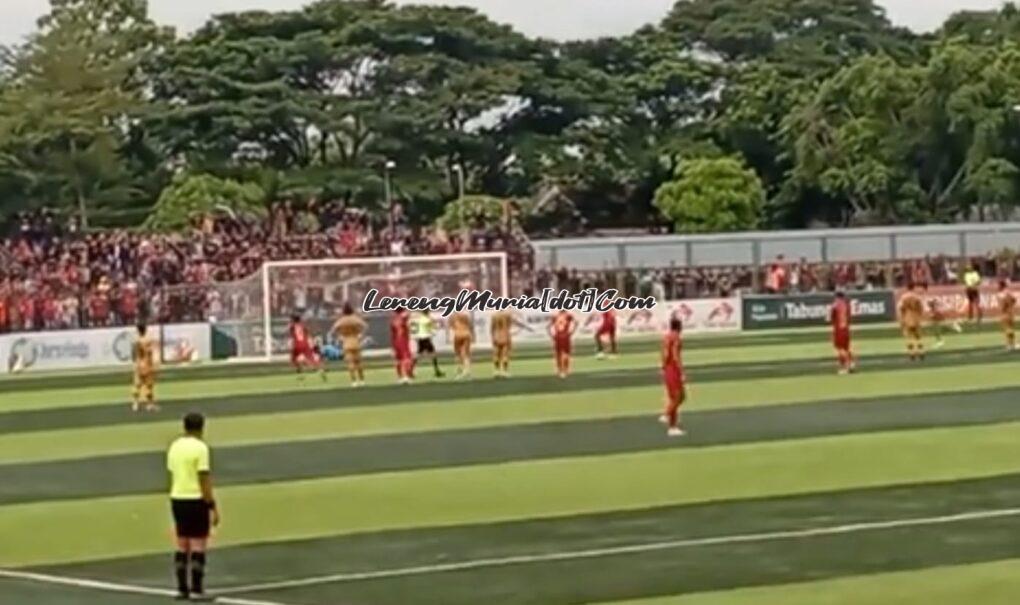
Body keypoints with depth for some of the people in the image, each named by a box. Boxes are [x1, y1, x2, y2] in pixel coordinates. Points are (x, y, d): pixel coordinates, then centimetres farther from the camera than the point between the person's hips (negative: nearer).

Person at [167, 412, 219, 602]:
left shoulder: (174, 446, 8)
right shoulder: (200, 447, -12)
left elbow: (173, 474, 12)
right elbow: (204, 480, -15)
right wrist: (213, 507, -11)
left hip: (177, 499, 7)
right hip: (196, 500, -7)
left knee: (182, 546, 11)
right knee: (198, 546, -3)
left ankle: (182, 588, 13)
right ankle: (196, 591, -5)